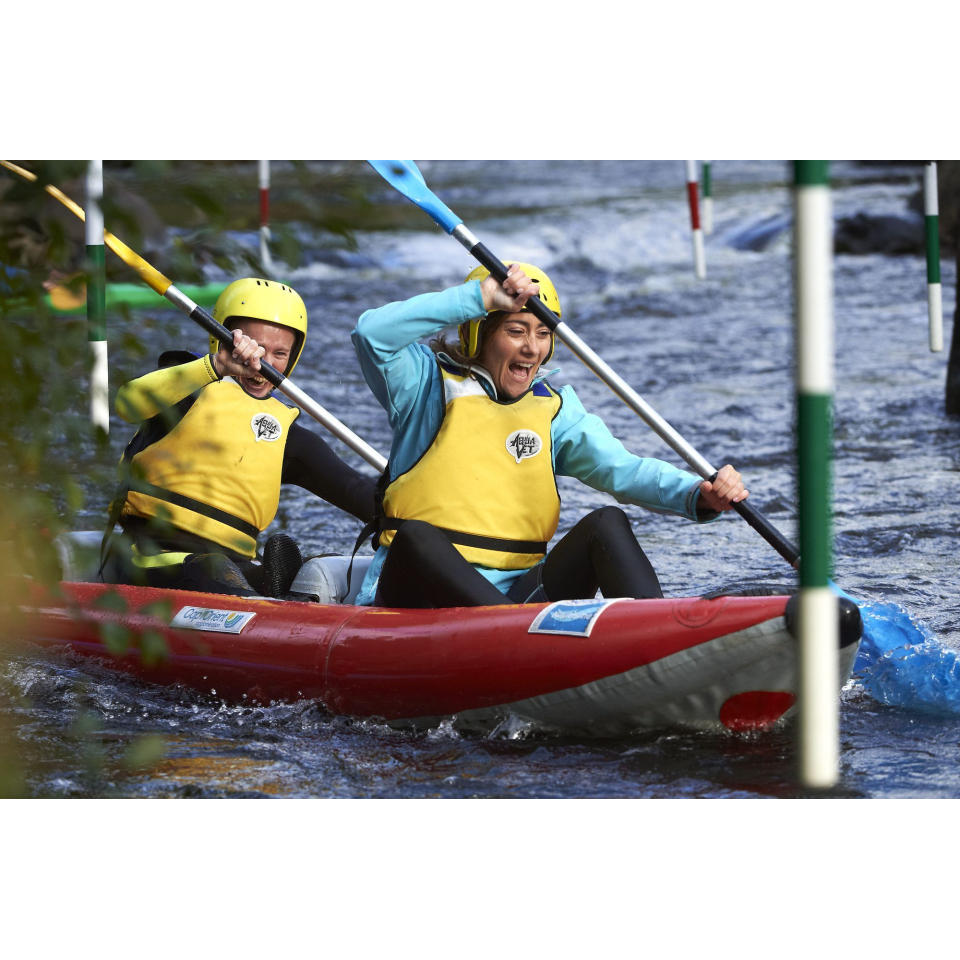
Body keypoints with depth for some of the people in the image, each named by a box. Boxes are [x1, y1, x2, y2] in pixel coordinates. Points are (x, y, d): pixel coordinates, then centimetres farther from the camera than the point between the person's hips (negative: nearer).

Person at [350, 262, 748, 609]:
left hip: (517, 598, 4)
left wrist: (698, 495, -22)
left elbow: (621, 468, -3)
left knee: (606, 524, -16)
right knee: (417, 536, -34)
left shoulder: (553, 407, 12)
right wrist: (479, 296, -17)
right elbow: (372, 333, -17)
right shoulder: (430, 386, 3)